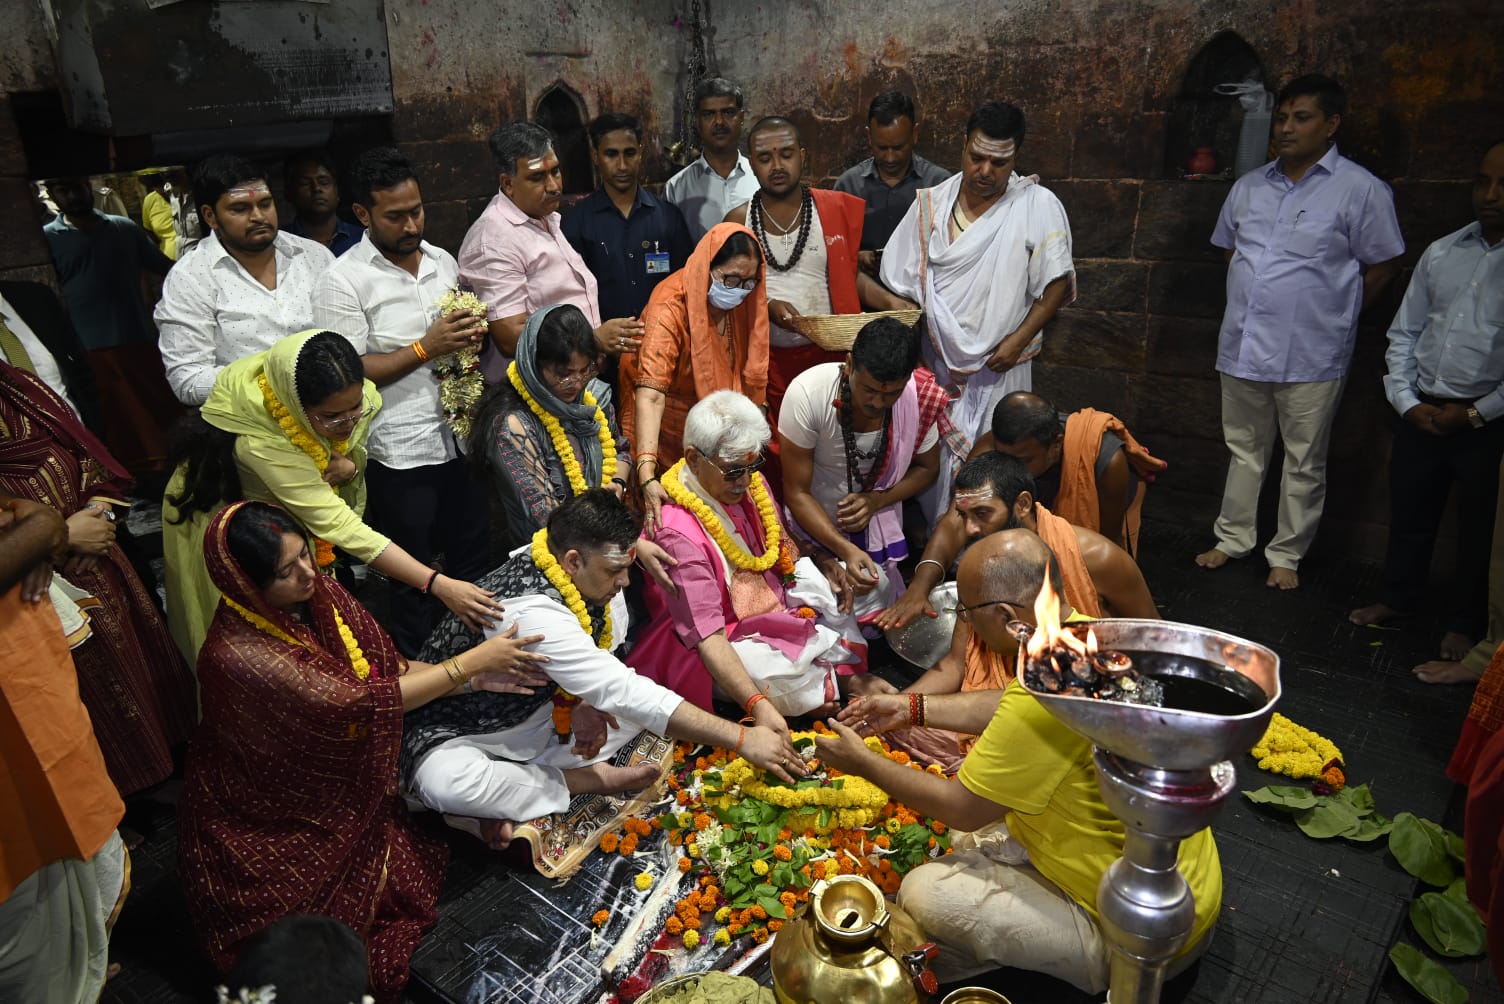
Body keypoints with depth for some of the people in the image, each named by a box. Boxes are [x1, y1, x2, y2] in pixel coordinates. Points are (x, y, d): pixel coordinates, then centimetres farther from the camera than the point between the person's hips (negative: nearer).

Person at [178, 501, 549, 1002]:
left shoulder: (317, 594, -11)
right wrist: (469, 663, -26)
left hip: (337, 786, 6)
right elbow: (359, 704, -31)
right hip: (265, 823, -6)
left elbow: (387, 670, -3)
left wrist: (473, 677, -17)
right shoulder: (238, 655, -31)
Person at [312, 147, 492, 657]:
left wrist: (473, 334, -3)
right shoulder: (343, 280, -10)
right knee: (414, 580, 9)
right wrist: (427, 347, -21)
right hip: (400, 453, -5)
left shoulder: (443, 261, 8)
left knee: (474, 566, 17)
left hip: (459, 438, 6)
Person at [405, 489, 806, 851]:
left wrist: (587, 701, -17)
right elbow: (624, 694, -38)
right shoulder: (530, 612, -36)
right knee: (446, 783, -41)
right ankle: (589, 780, -15)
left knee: (649, 699, -5)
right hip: (460, 735, -7)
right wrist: (742, 739, -36)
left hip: (538, 714, 7)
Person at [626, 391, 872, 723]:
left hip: (778, 605, 8)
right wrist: (758, 705, -41)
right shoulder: (677, 532, -27)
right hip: (728, 639, -8)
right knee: (778, 674, -35)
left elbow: (783, 542, 16)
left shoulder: (750, 482, -4)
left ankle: (849, 672, -5)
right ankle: (840, 679, -4)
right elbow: (707, 635, -31)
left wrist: (825, 562, -5)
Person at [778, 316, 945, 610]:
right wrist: (846, 550, -32)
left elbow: (927, 467, 0)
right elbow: (797, 492, -20)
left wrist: (877, 500, -18)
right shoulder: (807, 394, -28)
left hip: (878, 527, 3)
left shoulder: (919, 396, -20)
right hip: (814, 523, -2)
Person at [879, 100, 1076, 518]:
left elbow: (1057, 281, -7)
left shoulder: (1038, 206, -7)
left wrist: (1018, 339, -15)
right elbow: (901, 283, 6)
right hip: (935, 361, 3)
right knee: (931, 462, 10)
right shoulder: (931, 204, 2)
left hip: (999, 369, -3)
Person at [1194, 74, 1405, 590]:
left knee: (1303, 462, 6)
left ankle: (1287, 555, 18)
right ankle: (1233, 538, 28)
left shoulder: (1360, 190, -6)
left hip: (1310, 354, -4)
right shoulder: (1249, 186, 10)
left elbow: (1382, 267, -2)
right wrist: (1249, 302, 13)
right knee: (1244, 449, 16)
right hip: (1243, 347, 5)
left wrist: (1332, 313, 2)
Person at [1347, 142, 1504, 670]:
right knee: (1408, 509, 15)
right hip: (1422, 412, 4)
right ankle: (1397, 598, 35)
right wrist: (1406, 401, 1)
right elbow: (1404, 331, 10)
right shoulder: (1442, 253, 7)